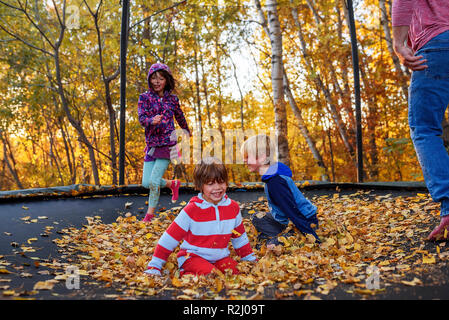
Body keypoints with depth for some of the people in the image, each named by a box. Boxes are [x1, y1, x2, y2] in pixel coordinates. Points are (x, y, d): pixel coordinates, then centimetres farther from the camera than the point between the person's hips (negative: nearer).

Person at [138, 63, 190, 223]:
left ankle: (150, 214, 6)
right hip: (151, 144, 2)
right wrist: (152, 120, -36)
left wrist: (187, 131, 38)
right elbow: (142, 118, -13)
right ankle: (172, 184, 29)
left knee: (154, 181, -12)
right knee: (146, 183, 1)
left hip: (167, 144, -2)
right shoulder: (144, 97, 1)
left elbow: (180, 117, 22)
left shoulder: (172, 99, 4)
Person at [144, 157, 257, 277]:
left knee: (235, 271, -22)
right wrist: (154, 267, -9)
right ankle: (187, 274, -4)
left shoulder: (233, 208, 2)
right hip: (193, 256, -4)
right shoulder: (192, 209, -11)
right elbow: (170, 238, -8)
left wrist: (251, 260, 20)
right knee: (209, 273, -32)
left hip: (220, 257, 5)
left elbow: (240, 237, 18)